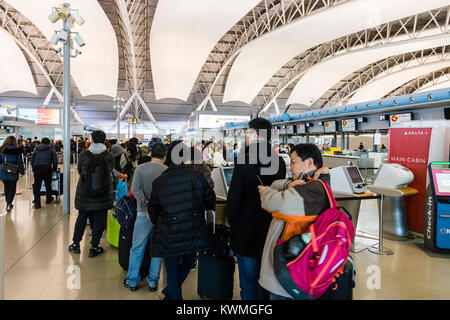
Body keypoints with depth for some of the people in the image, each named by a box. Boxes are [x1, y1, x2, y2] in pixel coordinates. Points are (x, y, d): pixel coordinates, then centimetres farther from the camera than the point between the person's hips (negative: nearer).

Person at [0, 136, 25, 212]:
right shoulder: (17, 151, -10)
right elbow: (20, 162, -4)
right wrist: (22, 171, 6)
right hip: (13, 173, -3)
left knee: (6, 188, 19)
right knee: (12, 189, 9)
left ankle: (8, 203, 29)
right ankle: (9, 203, -6)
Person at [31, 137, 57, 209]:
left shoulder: (36, 149, 20)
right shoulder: (51, 150, 12)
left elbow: (32, 159, 19)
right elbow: (55, 161, 6)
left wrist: (33, 169, 23)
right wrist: (54, 169, 17)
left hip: (37, 168, 2)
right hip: (47, 168, -2)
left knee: (37, 186, 3)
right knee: (48, 184, 15)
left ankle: (37, 203, -1)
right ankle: (48, 199, 32)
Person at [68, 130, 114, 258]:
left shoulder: (83, 155, -9)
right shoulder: (109, 156, -11)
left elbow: (79, 171, 7)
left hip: (84, 193, 2)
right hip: (103, 195, -1)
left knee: (81, 218, 17)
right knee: (99, 220, 9)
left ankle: (76, 244, 28)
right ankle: (94, 248, 14)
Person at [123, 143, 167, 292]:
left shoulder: (140, 169, -2)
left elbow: (135, 189, -14)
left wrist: (147, 206, -14)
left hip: (144, 214, 0)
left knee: (137, 248, 11)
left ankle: (132, 281, 21)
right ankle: (153, 282, 20)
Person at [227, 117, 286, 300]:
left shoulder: (245, 160, -16)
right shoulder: (279, 161, 1)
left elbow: (234, 196, -14)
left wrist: (232, 222, 0)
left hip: (247, 230, -5)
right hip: (272, 229, 6)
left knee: (249, 283, 8)